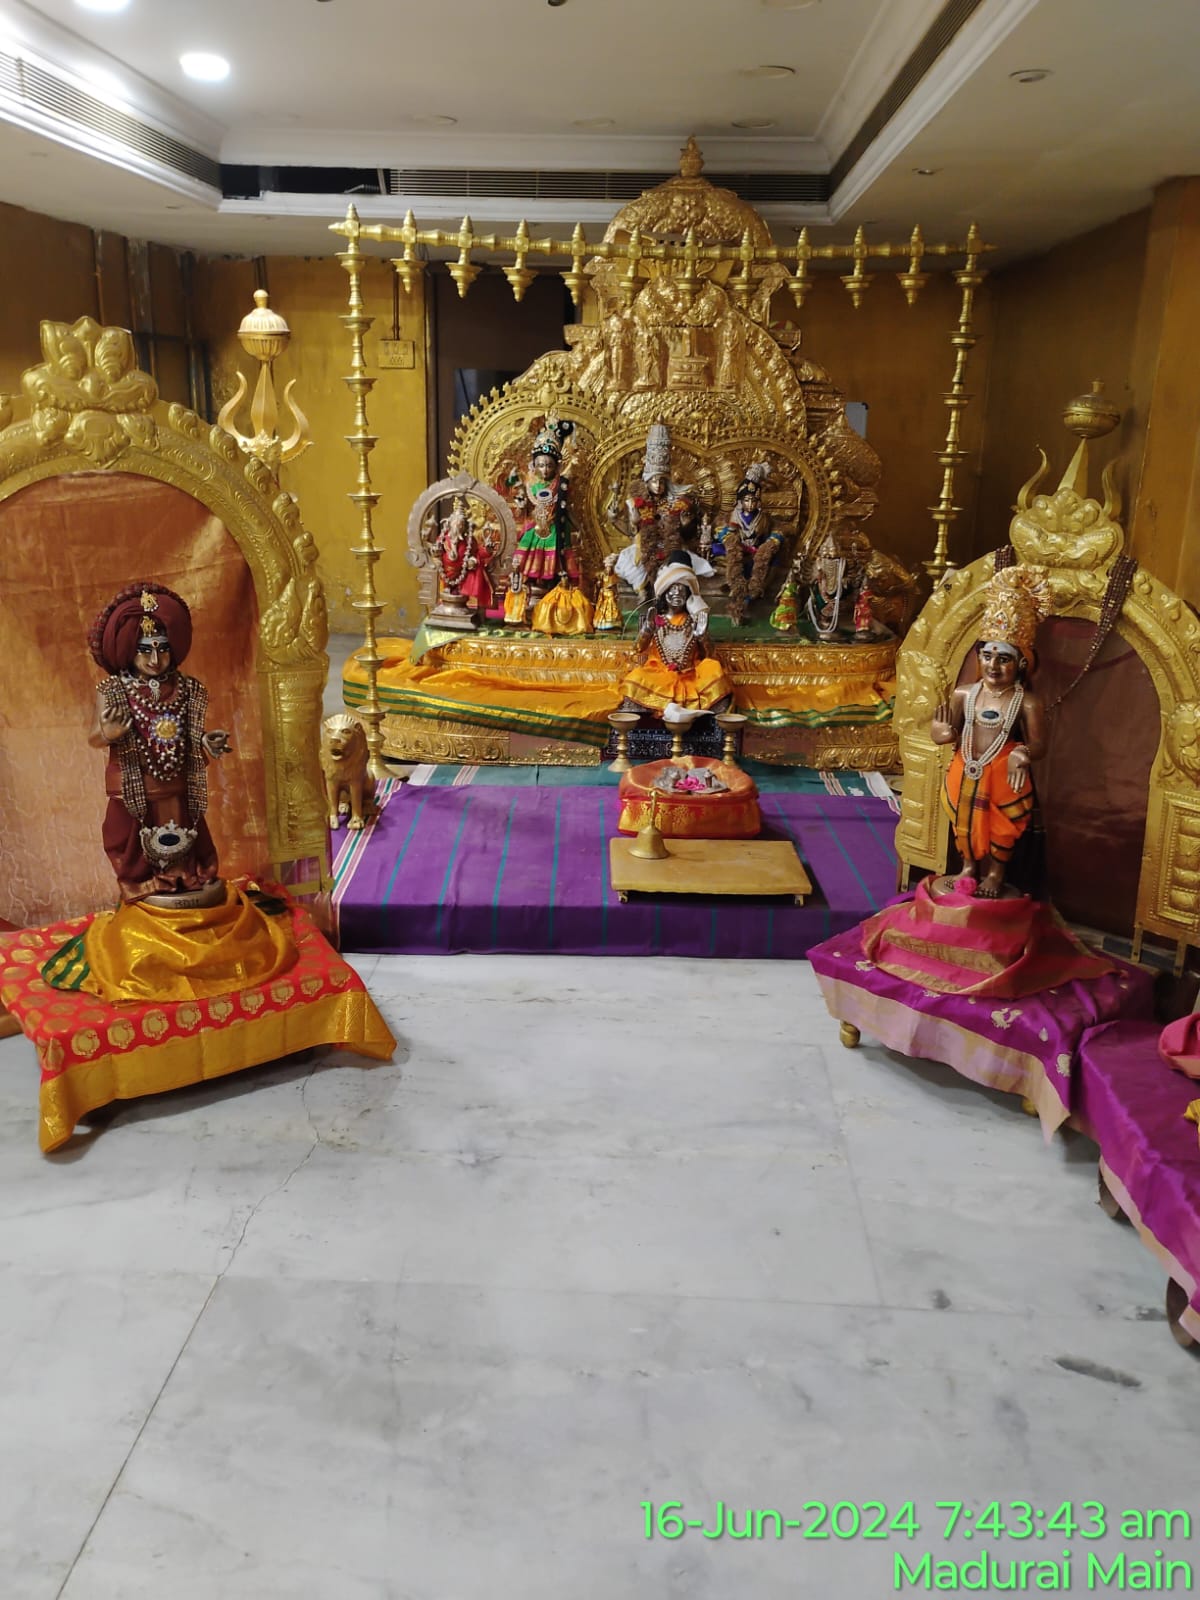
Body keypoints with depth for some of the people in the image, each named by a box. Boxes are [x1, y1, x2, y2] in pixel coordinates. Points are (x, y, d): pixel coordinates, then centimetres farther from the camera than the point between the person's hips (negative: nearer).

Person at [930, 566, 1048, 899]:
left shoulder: (1026, 701, -14)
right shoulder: (963, 694, -5)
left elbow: (1038, 745, -12)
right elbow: (941, 732, 1)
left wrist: (1022, 754, -33)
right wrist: (943, 733, -22)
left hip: (1004, 778, -3)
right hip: (965, 775, 3)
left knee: (1001, 827, 15)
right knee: (965, 822, 21)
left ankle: (995, 871, 40)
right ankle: (970, 865, 45)